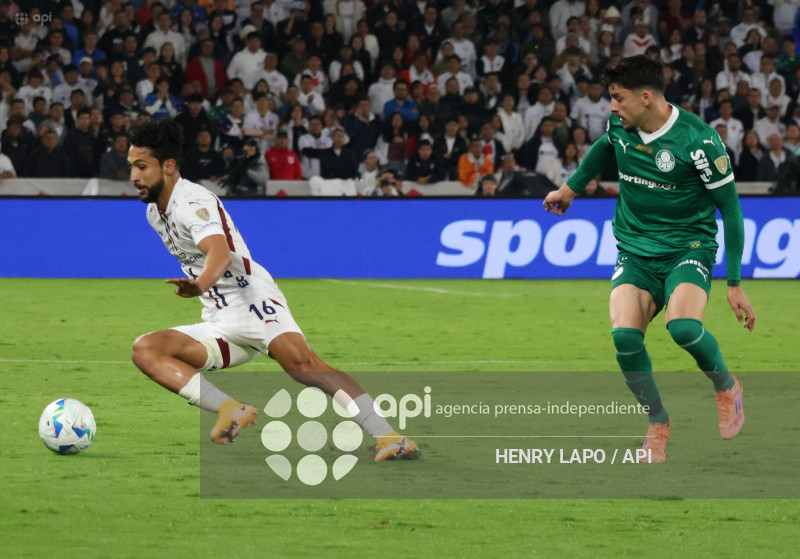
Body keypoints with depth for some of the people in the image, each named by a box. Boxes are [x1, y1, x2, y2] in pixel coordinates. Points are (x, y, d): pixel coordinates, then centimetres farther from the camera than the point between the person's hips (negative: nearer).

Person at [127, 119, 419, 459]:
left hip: (253, 300, -9)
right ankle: (232, 411, -27)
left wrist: (200, 284, -53)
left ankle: (388, 437, -35)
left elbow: (221, 253, -33)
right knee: (144, 350, -13)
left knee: (301, 363, -32)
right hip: (220, 326, 9)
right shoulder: (154, 213, 14)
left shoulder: (192, 202, -13)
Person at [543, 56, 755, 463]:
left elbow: (730, 209, -9)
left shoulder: (698, 140, -17)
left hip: (688, 247, -4)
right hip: (635, 252, 4)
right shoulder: (618, 125, -1)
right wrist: (572, 187, 37)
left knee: (682, 326, -32)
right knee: (624, 336, -22)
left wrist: (735, 284, -10)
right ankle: (658, 423, 1)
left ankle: (726, 387, 1)